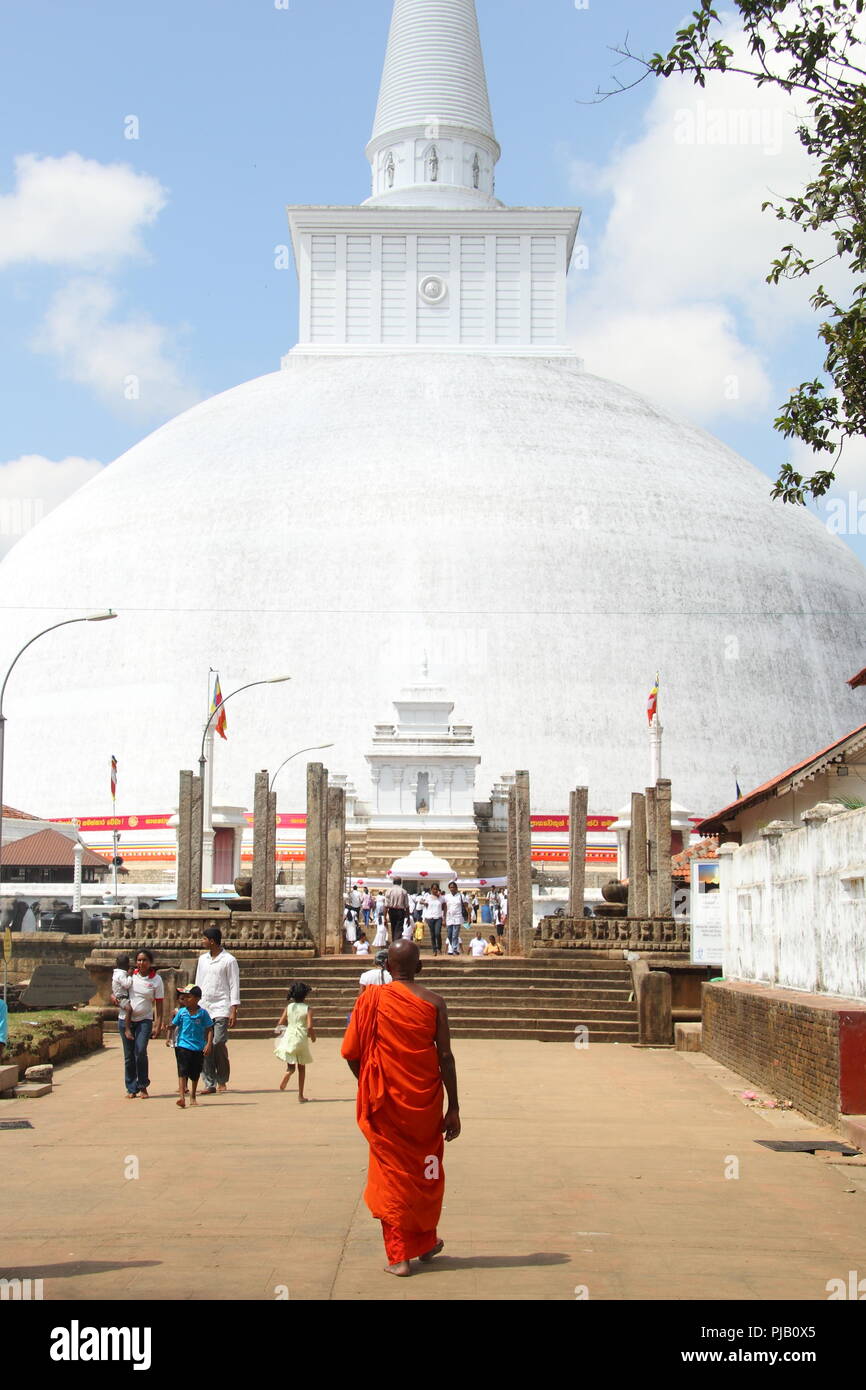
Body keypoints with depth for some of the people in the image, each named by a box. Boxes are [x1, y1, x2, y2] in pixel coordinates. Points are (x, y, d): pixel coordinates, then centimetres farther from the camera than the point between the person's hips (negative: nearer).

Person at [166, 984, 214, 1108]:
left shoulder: (203, 1013, -4)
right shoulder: (181, 1012, -1)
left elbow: (209, 1029, -2)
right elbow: (173, 1025, 10)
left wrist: (209, 1044, -11)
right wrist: (168, 1038, -2)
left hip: (198, 1047, 1)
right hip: (183, 1045, -1)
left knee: (195, 1074, 13)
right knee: (182, 1071, -13)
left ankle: (193, 1098, 29)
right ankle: (181, 1097, -20)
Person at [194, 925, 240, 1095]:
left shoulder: (229, 960, -1)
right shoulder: (202, 959, 15)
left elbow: (234, 986, -3)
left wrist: (234, 1011, -9)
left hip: (221, 1008, -5)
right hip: (203, 1009, 5)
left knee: (218, 1043, -12)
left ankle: (222, 1081, 3)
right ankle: (210, 1084, 4)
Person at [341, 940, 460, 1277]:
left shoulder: (372, 999, -5)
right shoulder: (433, 1002, -5)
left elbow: (351, 1053, -5)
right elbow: (445, 1056, -7)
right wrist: (453, 1108, -2)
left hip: (387, 1104, -1)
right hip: (425, 1103, 1)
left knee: (391, 1173, 7)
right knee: (426, 1171, 20)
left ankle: (399, 1256, 5)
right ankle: (426, 1241, 34)